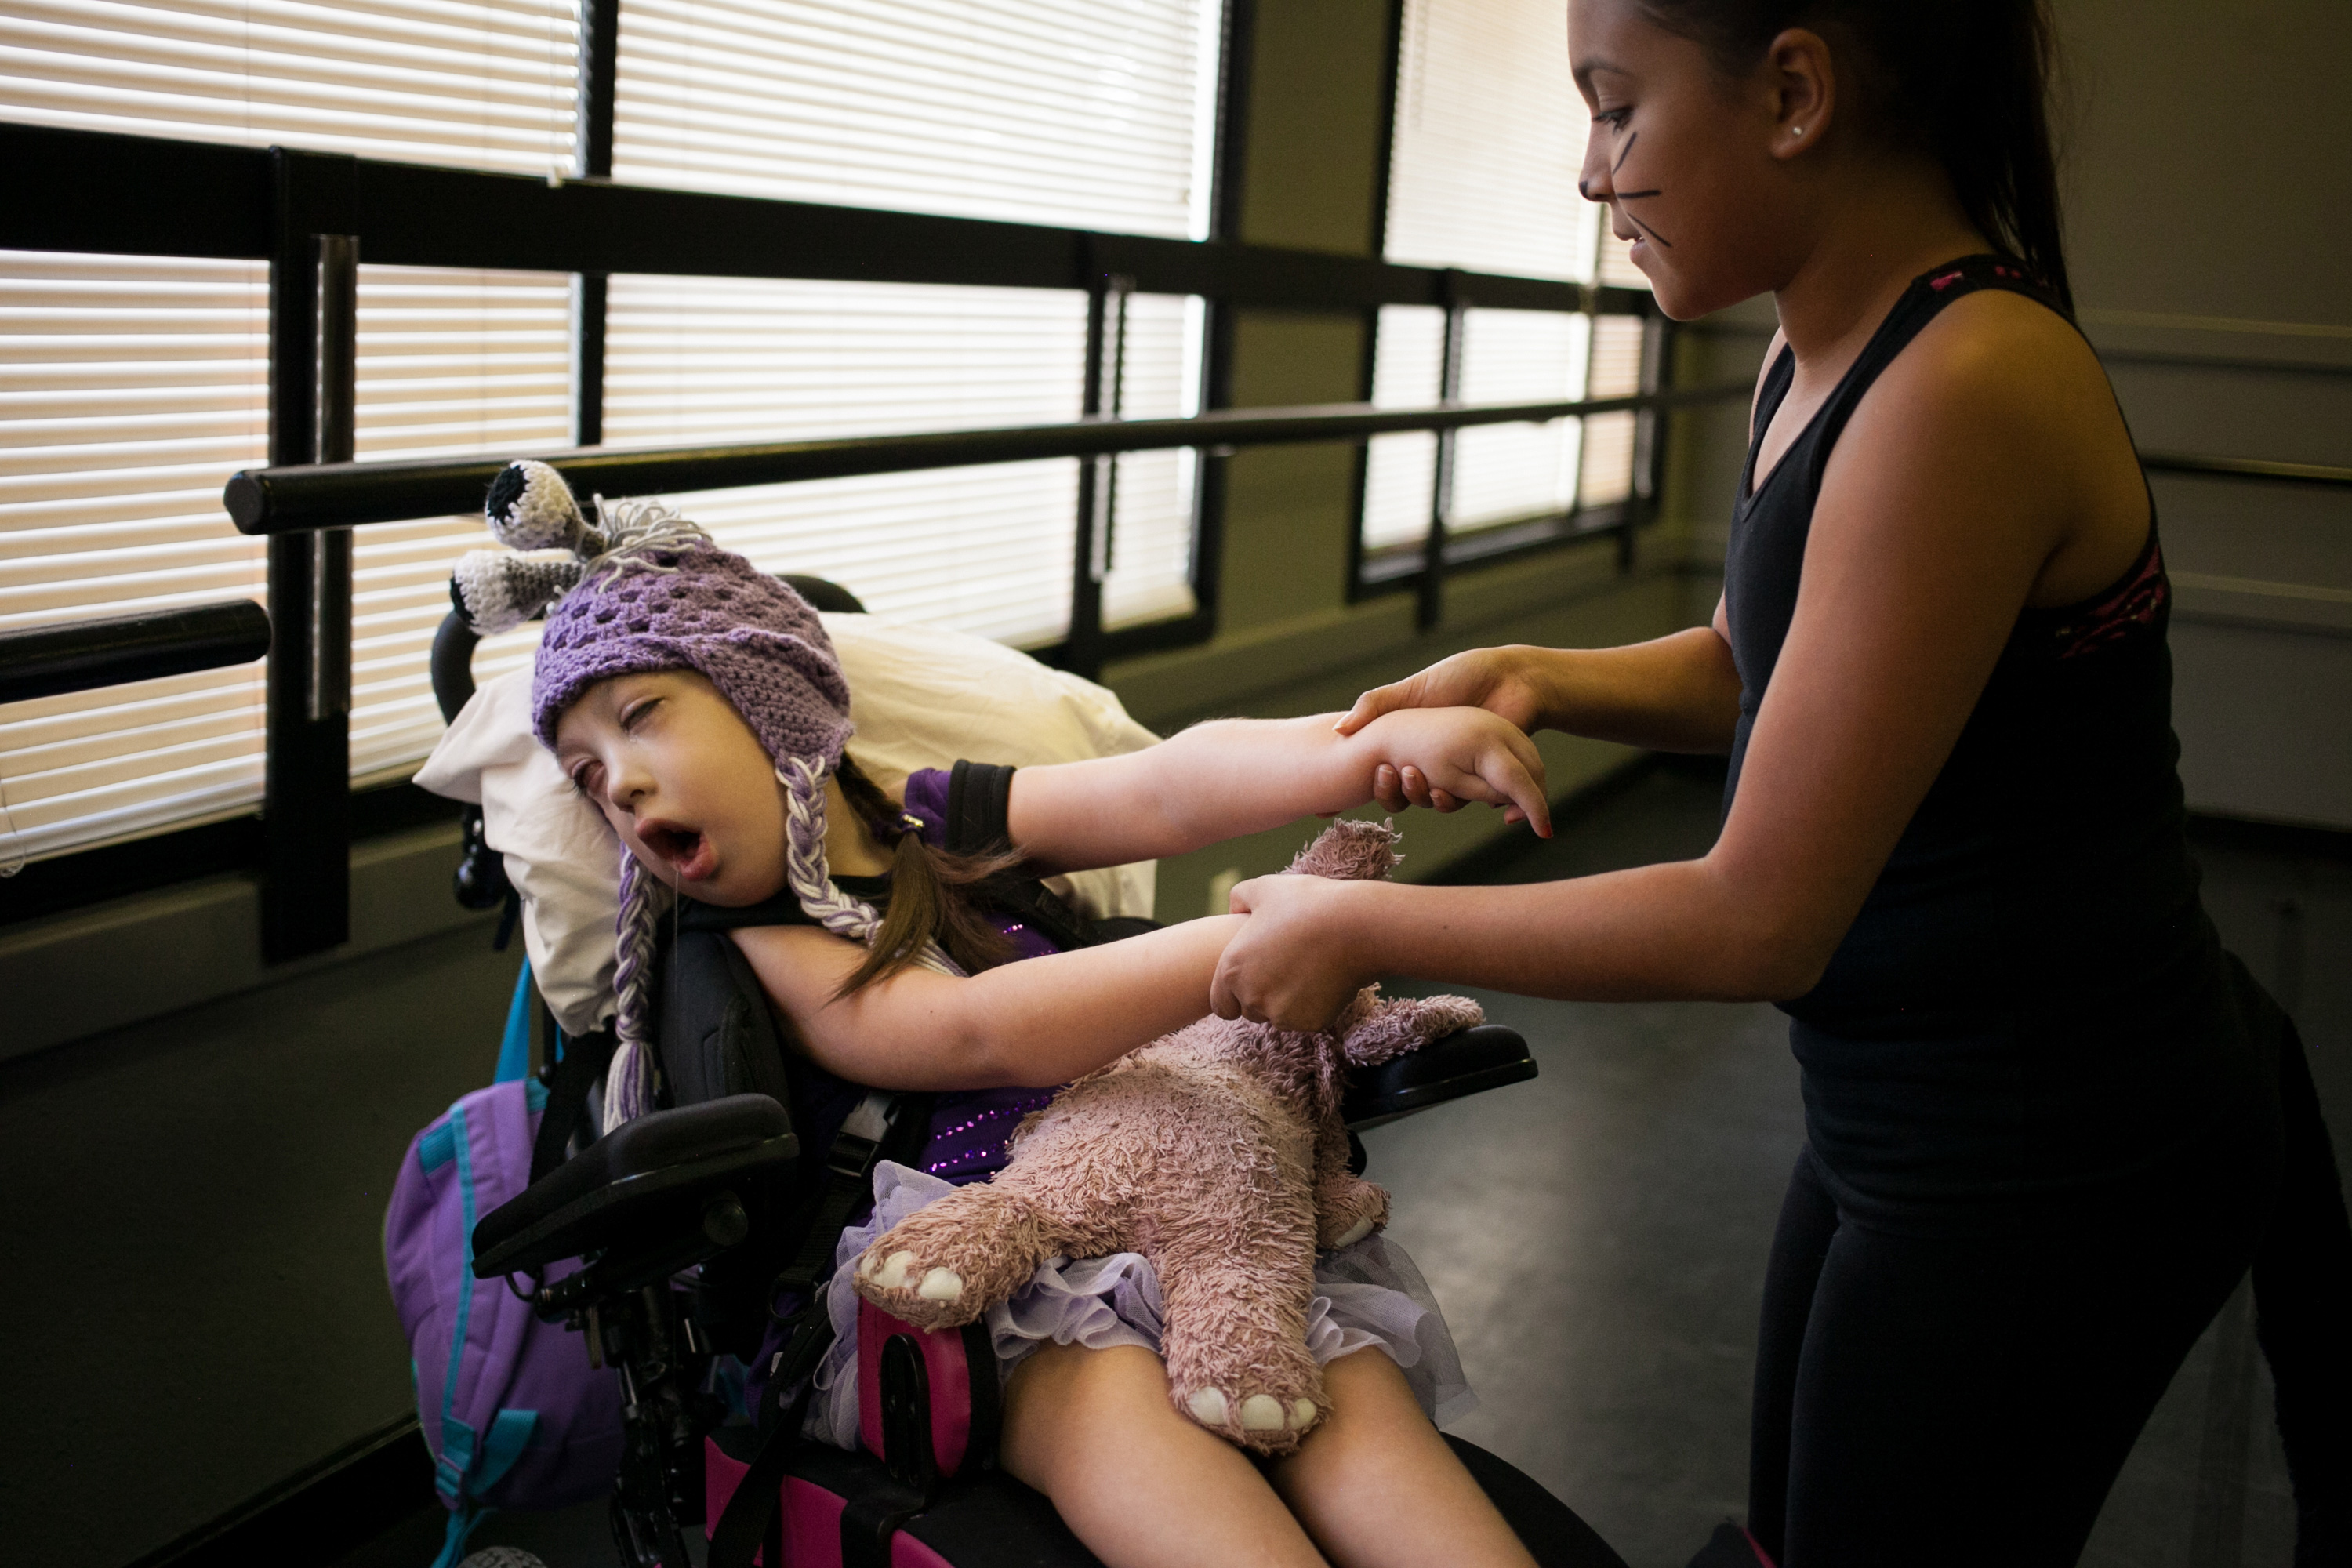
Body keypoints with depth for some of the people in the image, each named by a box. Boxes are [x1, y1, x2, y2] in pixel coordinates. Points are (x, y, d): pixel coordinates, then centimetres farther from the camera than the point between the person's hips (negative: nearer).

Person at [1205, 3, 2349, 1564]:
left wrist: (1357, 928, -17)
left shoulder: (1965, 389, -28)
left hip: (2048, 1170, -9)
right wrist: (1530, 680, 0)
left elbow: (1759, 920, -26)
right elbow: (1759, 668, 18)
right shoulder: (1816, 356, 1)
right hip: (1906, 1113, 9)